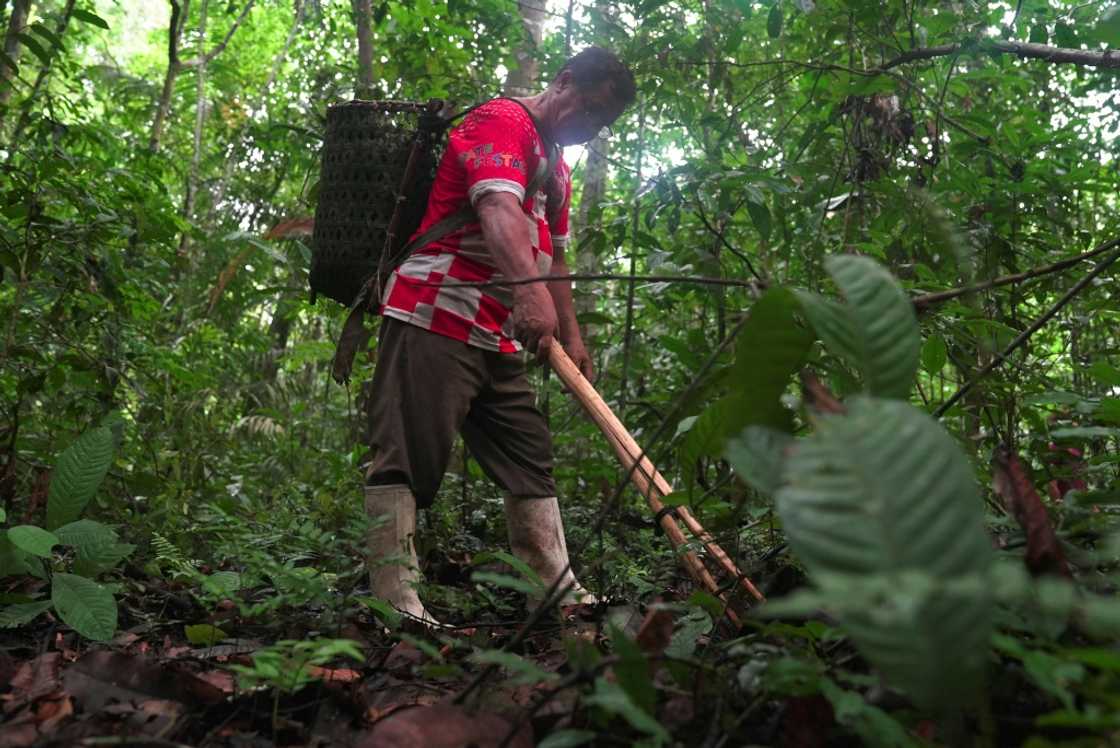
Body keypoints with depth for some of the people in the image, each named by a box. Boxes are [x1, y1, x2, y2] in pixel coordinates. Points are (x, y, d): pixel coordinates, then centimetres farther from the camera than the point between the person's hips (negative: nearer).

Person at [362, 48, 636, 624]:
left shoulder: (557, 167, 26)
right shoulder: (503, 120, -4)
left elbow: (552, 258, 29)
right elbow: (498, 208, -24)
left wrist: (572, 338, 23)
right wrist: (529, 288, -40)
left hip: (499, 338, 10)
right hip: (434, 316, -10)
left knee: (532, 461, 9)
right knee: (407, 459, -11)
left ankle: (560, 592, 15)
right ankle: (395, 599, -8)